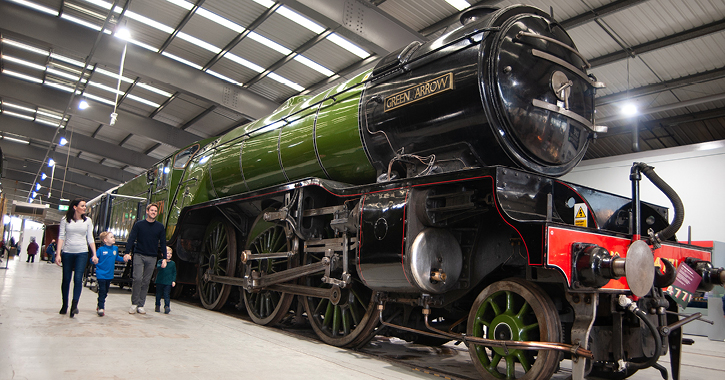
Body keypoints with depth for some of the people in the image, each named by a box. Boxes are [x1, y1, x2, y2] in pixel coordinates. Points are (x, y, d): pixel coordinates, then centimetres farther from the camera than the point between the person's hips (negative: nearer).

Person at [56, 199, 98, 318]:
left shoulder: (87, 220, 7)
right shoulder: (65, 220, 2)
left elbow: (90, 239, 8)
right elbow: (61, 237, 1)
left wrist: (94, 255, 3)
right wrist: (58, 254, -6)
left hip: (82, 253, 0)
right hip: (67, 253, 0)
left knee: (78, 278, -13)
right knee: (66, 279, 7)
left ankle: (74, 305, -15)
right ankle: (64, 305, 21)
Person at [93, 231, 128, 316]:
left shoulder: (115, 248, 5)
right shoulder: (101, 249, -12)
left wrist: (123, 259, 7)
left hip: (109, 274, 6)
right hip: (101, 274, -6)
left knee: (105, 291, 15)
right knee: (102, 291, -7)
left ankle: (100, 306, 30)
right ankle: (101, 308, 0)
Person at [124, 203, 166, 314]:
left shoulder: (160, 227, 8)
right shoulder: (139, 224, 3)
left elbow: (163, 243, 11)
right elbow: (131, 239, 0)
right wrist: (128, 253, -13)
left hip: (152, 257, 2)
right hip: (139, 255, -2)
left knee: (146, 282, 4)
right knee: (137, 279, -13)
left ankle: (141, 305, 12)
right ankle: (134, 304, 2)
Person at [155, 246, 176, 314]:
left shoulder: (173, 263, 5)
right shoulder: (160, 261, -1)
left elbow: (174, 273, 10)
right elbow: (158, 267, -22)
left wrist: (173, 281, 1)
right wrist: (161, 266, -46)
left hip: (168, 282, -1)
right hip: (160, 281, 1)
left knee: (167, 295, -8)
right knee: (158, 294, 12)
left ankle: (167, 306, -8)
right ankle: (157, 306, 26)